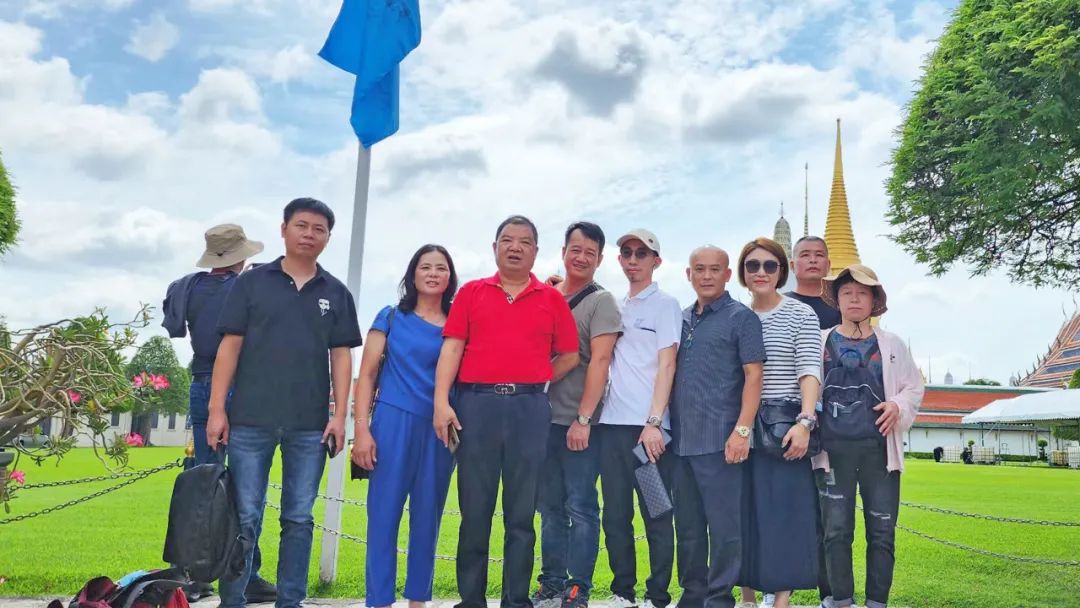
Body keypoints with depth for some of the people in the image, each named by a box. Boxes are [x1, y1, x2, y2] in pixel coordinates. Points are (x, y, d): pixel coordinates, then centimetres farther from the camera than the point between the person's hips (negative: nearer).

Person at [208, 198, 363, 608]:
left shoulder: (336, 293, 9)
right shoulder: (251, 282, 5)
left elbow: (341, 356, 7)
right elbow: (230, 346, 2)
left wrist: (339, 415, -1)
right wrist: (217, 408, -4)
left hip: (311, 424, 2)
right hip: (250, 419, -1)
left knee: (299, 519, 8)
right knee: (244, 518, 4)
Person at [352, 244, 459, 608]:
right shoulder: (391, 317, 5)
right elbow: (367, 374, 2)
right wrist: (361, 429, -6)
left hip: (441, 429, 2)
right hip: (394, 422, -2)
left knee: (427, 518, 8)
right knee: (383, 515, -2)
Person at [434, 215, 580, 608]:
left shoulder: (552, 299, 10)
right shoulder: (471, 292, 10)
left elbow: (570, 356, 12)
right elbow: (452, 348, 3)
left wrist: (534, 385, 6)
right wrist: (441, 401, -6)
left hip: (529, 408, 0)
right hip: (476, 404, 0)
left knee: (522, 513, 5)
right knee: (474, 510, 4)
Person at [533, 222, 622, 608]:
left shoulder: (601, 301, -2)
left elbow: (599, 361, -11)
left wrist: (582, 419, -16)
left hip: (580, 421, -5)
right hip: (546, 417, 5)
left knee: (580, 507, 0)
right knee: (550, 506, 11)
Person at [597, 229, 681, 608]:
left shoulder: (665, 305, 1)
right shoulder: (615, 307, 16)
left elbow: (666, 366, -7)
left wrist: (653, 422, -14)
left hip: (649, 425, -5)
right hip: (612, 423, 5)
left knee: (656, 516, 1)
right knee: (615, 514, 9)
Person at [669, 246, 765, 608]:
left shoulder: (741, 317, -1)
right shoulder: (682, 319, 15)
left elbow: (753, 376, -7)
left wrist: (742, 430, -16)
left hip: (719, 440, -6)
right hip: (681, 439, 6)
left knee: (723, 526, 0)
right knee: (687, 526, 13)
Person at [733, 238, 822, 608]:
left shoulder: (801, 314, 1)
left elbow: (810, 372, -8)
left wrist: (805, 422, -20)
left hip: (785, 425, -3)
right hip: (742, 426, 4)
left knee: (786, 512, -3)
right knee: (743, 511, 7)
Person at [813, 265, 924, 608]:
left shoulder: (892, 345, 12)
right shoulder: (820, 343, 8)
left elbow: (914, 387, 14)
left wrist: (898, 405, -6)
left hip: (880, 448, 1)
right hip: (834, 448, -1)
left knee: (882, 531, 2)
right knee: (837, 531, 1)